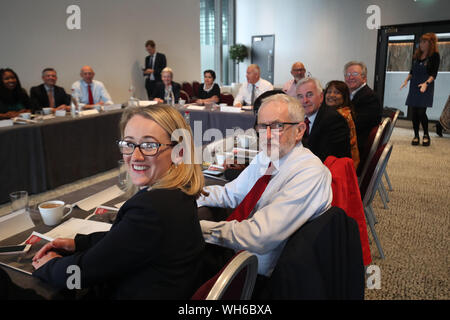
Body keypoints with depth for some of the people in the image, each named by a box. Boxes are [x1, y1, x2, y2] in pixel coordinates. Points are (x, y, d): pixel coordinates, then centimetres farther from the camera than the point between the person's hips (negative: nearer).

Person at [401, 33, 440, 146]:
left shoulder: (435, 55, -3)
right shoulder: (416, 55, 13)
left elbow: (434, 74, -9)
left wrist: (426, 83, -23)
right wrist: (406, 80, 5)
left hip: (426, 87, -5)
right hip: (414, 86, 5)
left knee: (421, 112, -11)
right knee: (414, 112, 2)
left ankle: (426, 135, 7)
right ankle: (416, 136, 10)